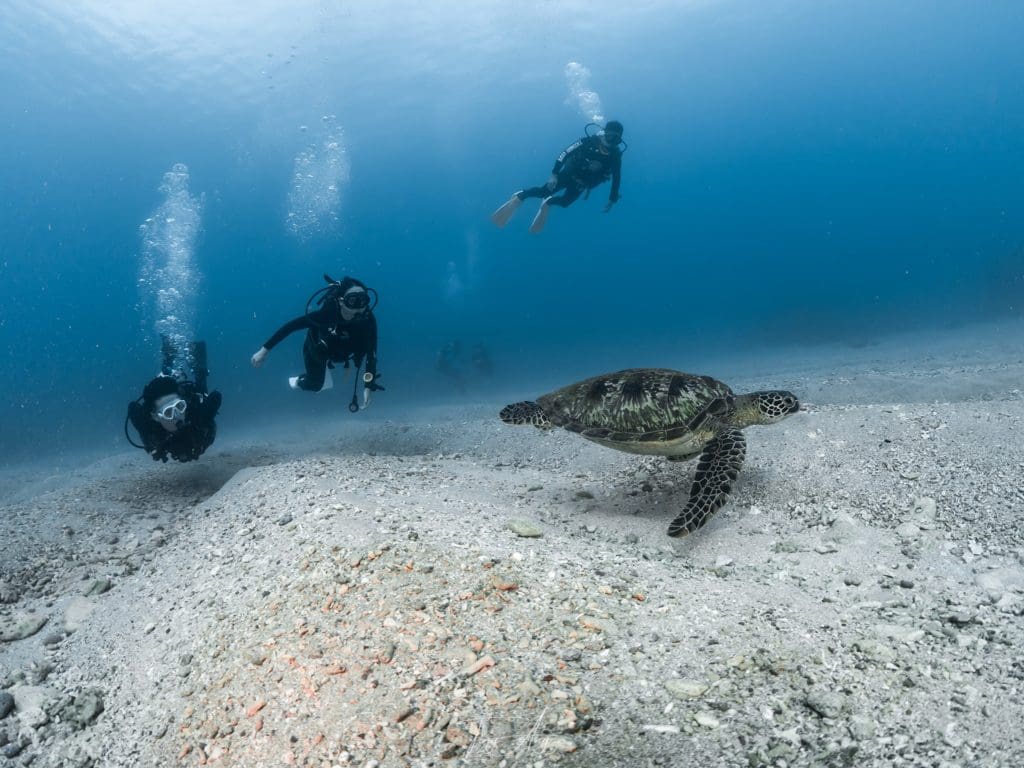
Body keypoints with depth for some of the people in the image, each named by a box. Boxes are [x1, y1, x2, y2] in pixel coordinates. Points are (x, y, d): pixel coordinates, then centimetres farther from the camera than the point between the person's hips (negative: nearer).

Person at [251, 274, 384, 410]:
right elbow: (291, 325, -36)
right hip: (317, 349, -3)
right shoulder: (327, 313, -44)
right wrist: (265, 349, -36)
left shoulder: (367, 319, -37)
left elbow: (371, 353, -32)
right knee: (316, 385, 3)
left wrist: (369, 386, -36)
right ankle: (299, 381, 38)